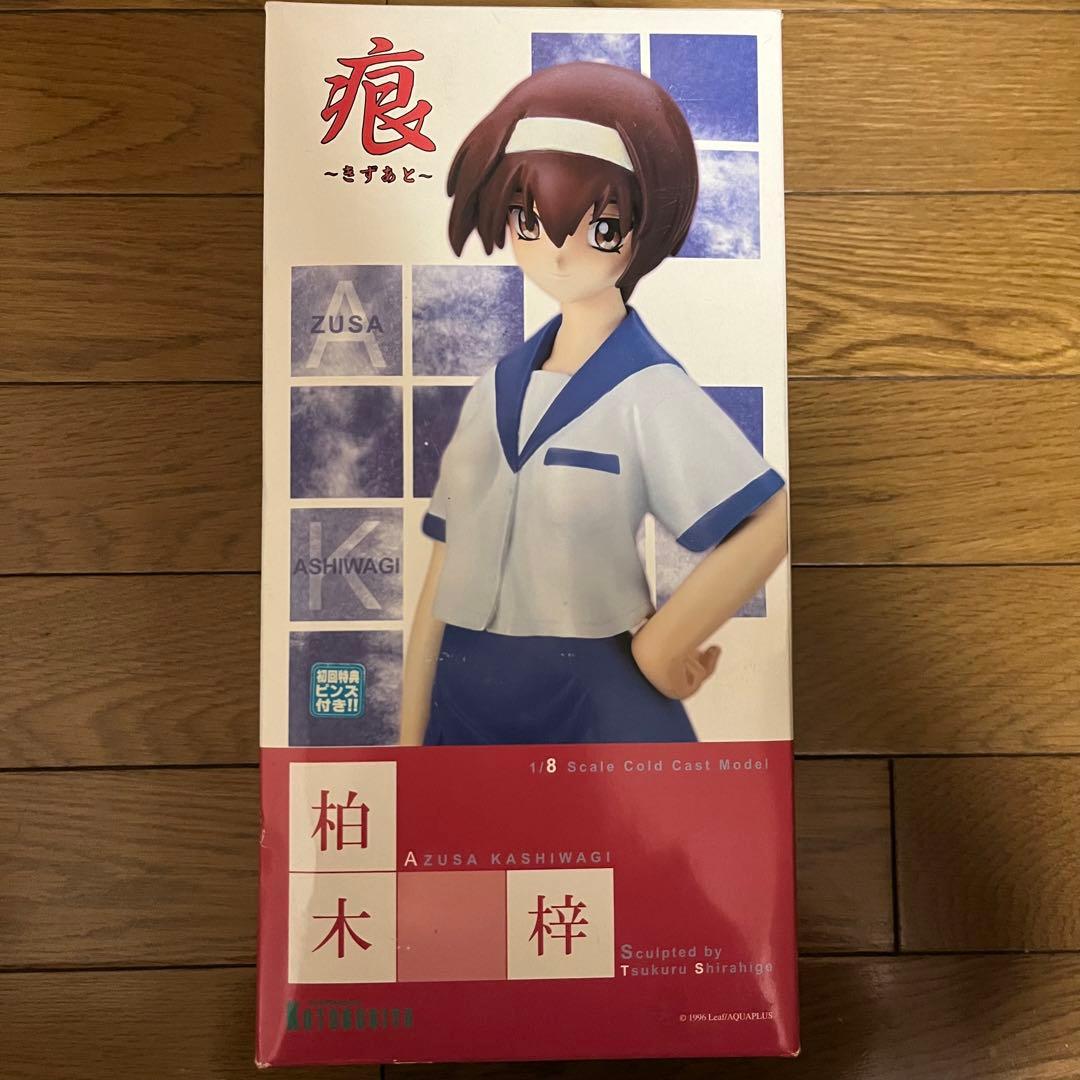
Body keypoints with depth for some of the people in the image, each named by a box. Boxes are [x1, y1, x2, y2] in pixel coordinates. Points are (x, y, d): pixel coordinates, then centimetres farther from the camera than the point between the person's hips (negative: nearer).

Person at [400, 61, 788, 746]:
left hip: (596, 709, -5)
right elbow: (446, 576, 5)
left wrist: (660, 645, -11)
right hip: (463, 705, 5)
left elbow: (772, 524, -18)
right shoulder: (494, 390, 4)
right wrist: (411, 742, 6)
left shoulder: (648, 390, -11)